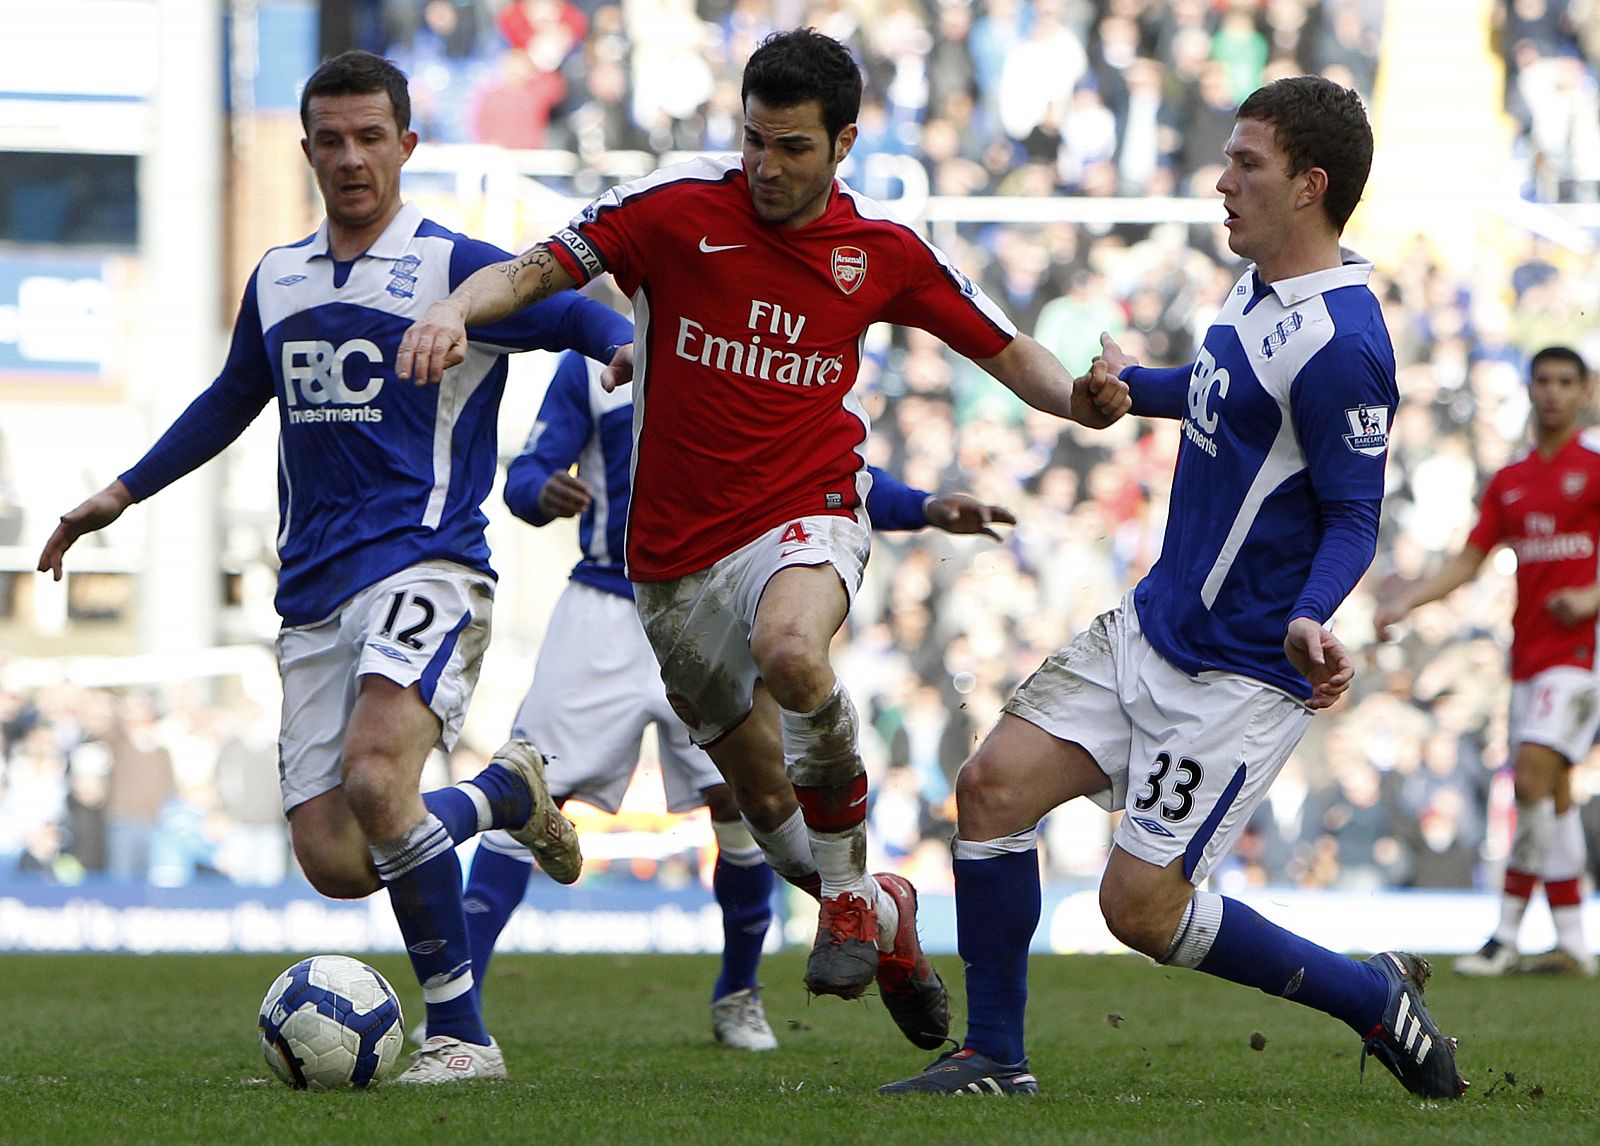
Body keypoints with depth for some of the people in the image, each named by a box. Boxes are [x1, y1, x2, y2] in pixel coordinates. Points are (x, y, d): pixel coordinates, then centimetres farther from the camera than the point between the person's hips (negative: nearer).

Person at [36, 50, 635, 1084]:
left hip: (424, 565, -6)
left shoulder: (454, 266, -2)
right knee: (333, 862, -6)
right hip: (313, 595, 6)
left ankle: (461, 1036, -18)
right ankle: (506, 793, 24)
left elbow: (581, 316, -7)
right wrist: (121, 494, 32)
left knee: (372, 778, -30)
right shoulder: (277, 281, 17)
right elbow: (232, 400, 32)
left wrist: (629, 352, -30)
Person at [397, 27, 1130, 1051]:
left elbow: (1002, 348, 10)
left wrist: (1077, 398, -10)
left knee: (788, 648, -37)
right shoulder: (679, 208, -5)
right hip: (677, 558, 2)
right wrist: (457, 309, -25)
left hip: (804, 516, -2)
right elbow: (539, 269, -4)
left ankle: (850, 886, -17)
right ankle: (885, 918, 39)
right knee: (764, 797, 8)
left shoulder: (883, 251, 0)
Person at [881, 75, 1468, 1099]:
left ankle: (1374, 996, 10)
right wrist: (1133, 385, 45)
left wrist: (1310, 619, -37)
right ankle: (995, 1058, 9)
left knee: (1142, 907, -9)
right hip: (1152, 628, 9)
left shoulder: (1341, 343, -21)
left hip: (1246, 673, -9)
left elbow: (1354, 515, -19)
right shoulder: (1260, 292, 7)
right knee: (996, 783, -2)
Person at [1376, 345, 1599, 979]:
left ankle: (1509, 935, -14)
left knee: (1534, 773, -18)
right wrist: (1405, 601, 2)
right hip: (1529, 652, 6)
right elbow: (1468, 562, 15)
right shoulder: (1509, 481, 15)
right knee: (1549, 792, 5)